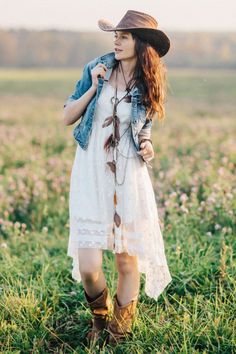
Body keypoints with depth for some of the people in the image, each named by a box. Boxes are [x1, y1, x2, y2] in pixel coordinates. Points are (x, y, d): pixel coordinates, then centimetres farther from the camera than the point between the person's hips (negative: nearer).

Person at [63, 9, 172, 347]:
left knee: (128, 259, 4)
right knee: (88, 265, -6)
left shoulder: (147, 85, 2)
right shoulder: (97, 68, 1)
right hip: (90, 174, 0)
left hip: (129, 176, 0)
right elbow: (67, 117, 4)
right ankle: (100, 317, 26)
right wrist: (93, 87, -9)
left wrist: (147, 146, -5)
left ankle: (120, 329, 26)